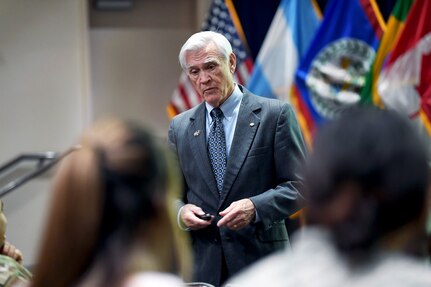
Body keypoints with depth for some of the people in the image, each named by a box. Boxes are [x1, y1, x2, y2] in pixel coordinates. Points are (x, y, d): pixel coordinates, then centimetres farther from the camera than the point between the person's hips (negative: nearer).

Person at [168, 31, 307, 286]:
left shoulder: (276, 114, 0)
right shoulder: (180, 127, 12)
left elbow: (299, 185, -3)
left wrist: (255, 207, -18)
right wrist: (181, 211, -6)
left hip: (260, 261, -3)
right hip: (202, 266, 3)